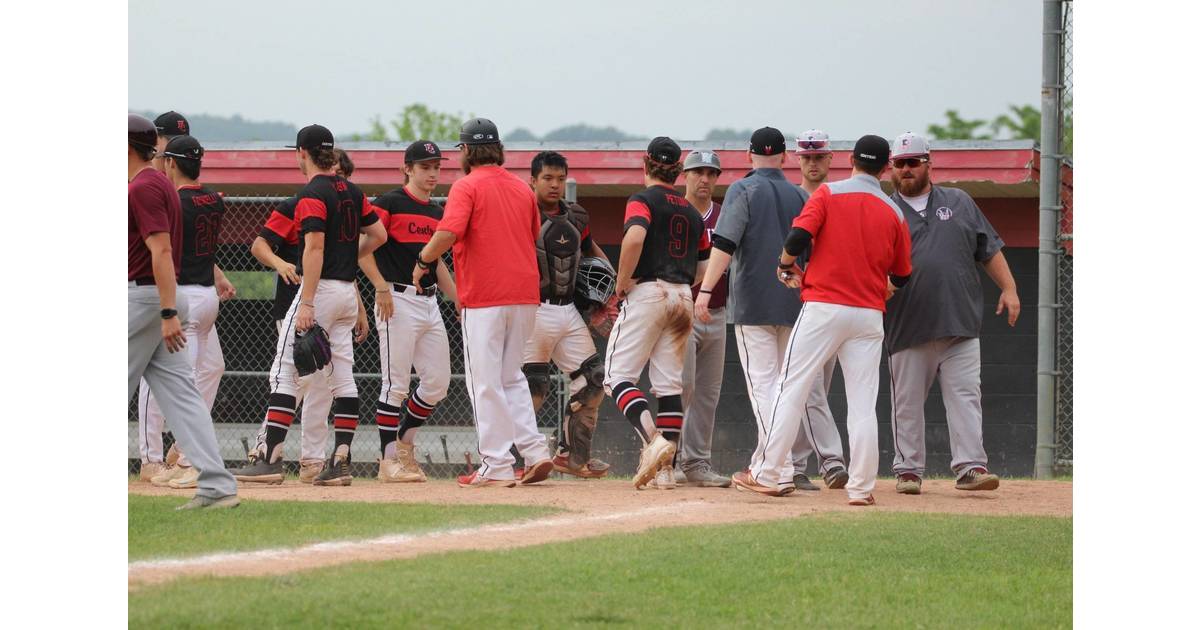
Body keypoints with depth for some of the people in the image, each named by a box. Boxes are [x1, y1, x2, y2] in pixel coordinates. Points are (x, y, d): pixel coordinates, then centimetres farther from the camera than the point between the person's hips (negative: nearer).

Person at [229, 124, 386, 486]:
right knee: (342, 375, 8)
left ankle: (271, 459, -11)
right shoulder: (351, 192, 12)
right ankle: (341, 461, 5)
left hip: (320, 288, -8)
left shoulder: (312, 195, -13)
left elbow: (314, 248, -20)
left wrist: (306, 304, -23)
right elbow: (379, 234, 18)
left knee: (285, 373, -6)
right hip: (348, 290, 8)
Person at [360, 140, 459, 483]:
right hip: (398, 300, -8)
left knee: (437, 383, 6)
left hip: (430, 301, 8)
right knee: (396, 383, -6)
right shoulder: (390, 203, -6)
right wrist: (381, 288, -19)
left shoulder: (437, 212, 18)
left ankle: (404, 443, 23)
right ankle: (389, 460, -2)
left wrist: (458, 299, 18)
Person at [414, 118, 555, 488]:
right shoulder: (522, 188, 13)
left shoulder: (468, 186, -7)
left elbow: (448, 234, -20)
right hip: (524, 295, 6)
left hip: (484, 297, -6)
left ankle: (497, 467, -2)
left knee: (486, 383, -1)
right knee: (511, 378, 17)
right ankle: (535, 452, 6)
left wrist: (423, 262, -4)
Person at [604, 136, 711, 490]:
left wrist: (622, 283, -15)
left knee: (618, 375, -5)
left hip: (646, 292, -6)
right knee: (669, 383, 7)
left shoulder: (643, 201, -4)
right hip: (682, 297, 6)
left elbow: (635, 237, -25)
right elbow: (704, 267, 16)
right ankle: (667, 467, 4)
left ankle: (652, 438, -28)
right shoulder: (692, 212, 16)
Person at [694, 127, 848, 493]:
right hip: (795, 304, 5)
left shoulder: (744, 190, -4)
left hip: (753, 304, -5)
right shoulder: (800, 196, 12)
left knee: (763, 384, -5)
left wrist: (706, 290, -16)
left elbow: (724, 243, -14)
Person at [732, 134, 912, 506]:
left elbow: (798, 237, -13)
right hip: (869, 315, 3)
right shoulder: (893, 213, 7)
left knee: (792, 389, 2)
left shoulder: (829, 194, -2)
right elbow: (901, 276, 12)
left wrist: (787, 267, 8)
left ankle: (769, 474, 1)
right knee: (862, 403, 3)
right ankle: (861, 487, -1)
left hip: (823, 308, -2)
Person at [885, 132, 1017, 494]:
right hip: (908, 328, -1)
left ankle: (969, 467, -9)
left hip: (960, 325, 1)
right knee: (907, 402, 4)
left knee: (965, 396, -7)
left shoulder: (959, 203, 13)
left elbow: (989, 250, 14)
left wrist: (1008, 288, 4)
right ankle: (908, 470, 12)